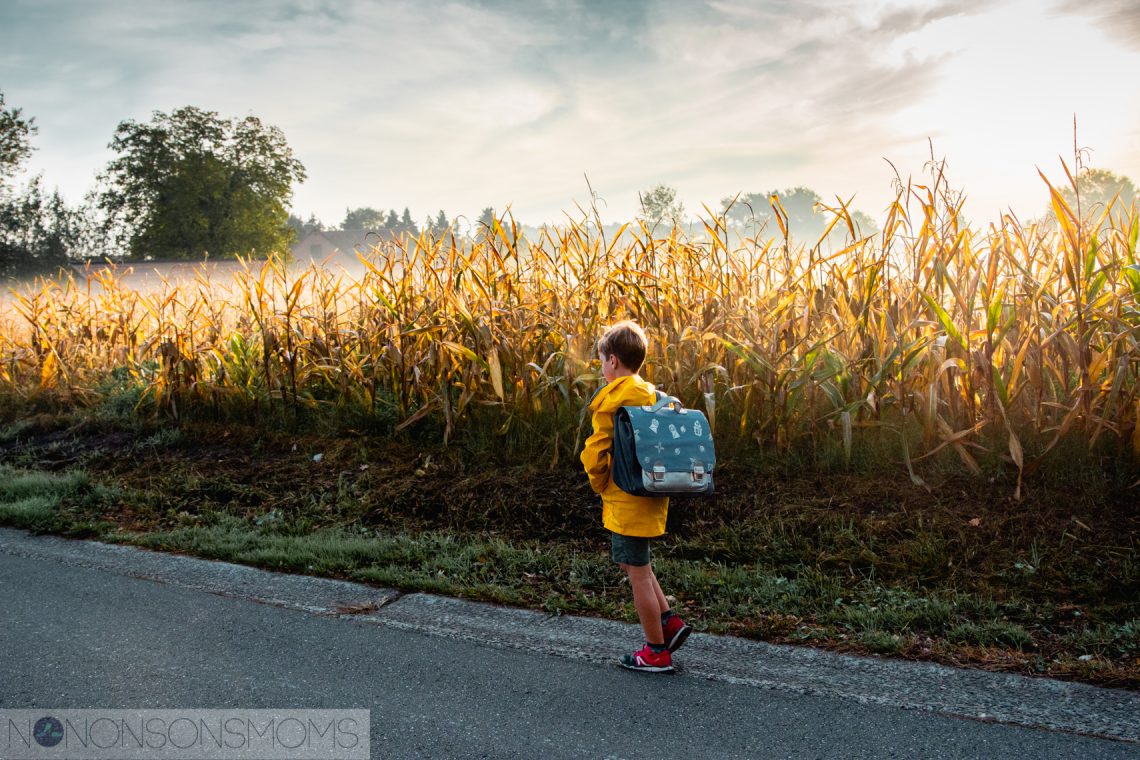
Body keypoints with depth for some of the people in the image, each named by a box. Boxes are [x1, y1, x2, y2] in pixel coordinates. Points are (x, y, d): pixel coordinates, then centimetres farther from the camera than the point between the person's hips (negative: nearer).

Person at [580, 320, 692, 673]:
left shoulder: (612, 400, -16)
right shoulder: (651, 395, 8)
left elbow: (595, 452, -19)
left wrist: (599, 483, -1)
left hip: (625, 499, -8)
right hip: (651, 495, 8)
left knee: (638, 573, 3)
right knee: (632, 562, 25)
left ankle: (657, 652, 14)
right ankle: (670, 622, 23)